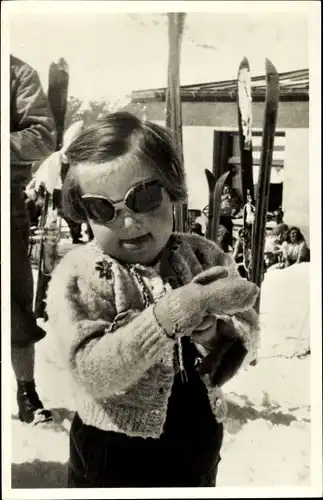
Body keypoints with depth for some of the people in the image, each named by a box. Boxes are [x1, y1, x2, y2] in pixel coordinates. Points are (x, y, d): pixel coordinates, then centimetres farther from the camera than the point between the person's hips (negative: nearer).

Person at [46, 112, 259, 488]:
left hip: (201, 439, 4)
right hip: (115, 454, -3)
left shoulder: (203, 255, -6)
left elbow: (247, 337, -4)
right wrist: (174, 312, -36)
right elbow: (93, 373, -28)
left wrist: (211, 332, -26)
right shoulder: (78, 276, -17)